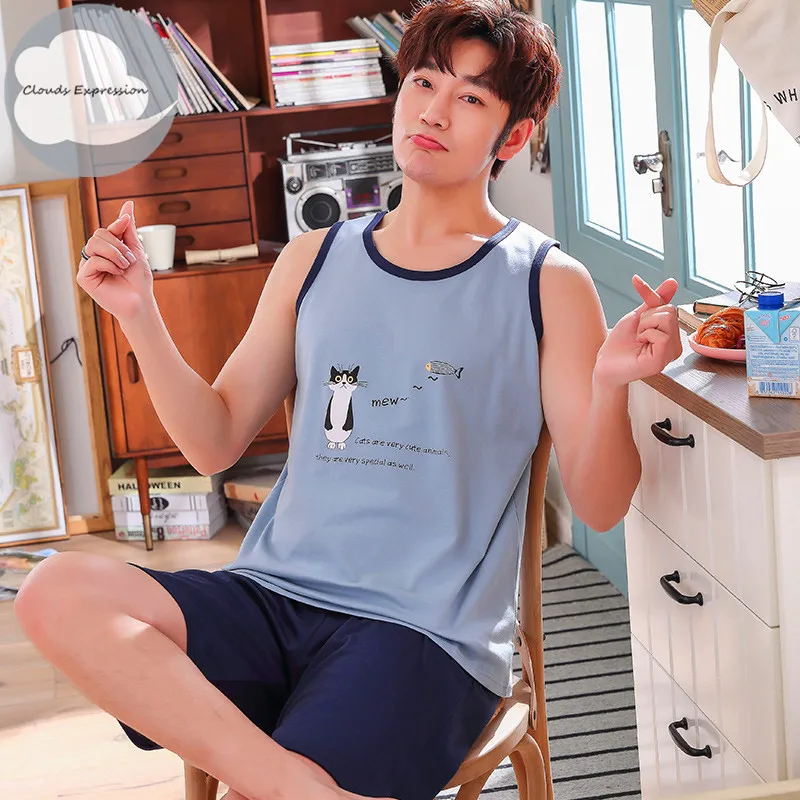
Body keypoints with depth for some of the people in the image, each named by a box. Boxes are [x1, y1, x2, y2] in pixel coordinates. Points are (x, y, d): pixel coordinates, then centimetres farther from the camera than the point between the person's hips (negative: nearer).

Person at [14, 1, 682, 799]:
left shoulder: (548, 284, 2)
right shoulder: (314, 261, 14)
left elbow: (599, 508, 0)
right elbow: (216, 442, 15)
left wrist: (611, 388, -19)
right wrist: (139, 315, 4)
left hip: (427, 632, -5)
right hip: (272, 596, 6)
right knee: (57, 590, -24)